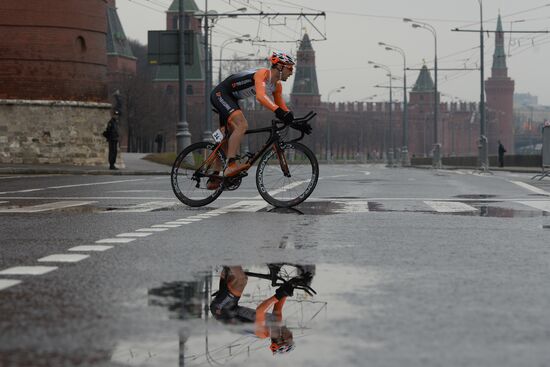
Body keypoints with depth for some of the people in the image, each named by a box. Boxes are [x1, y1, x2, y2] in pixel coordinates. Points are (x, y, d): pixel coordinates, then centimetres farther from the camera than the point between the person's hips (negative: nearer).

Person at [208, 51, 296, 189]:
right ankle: (231, 165, -39)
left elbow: (282, 107, 10)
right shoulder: (263, 74, -23)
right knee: (242, 125, -30)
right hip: (220, 94, -10)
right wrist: (278, 111, -54)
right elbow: (260, 96, -41)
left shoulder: (277, 85, 5)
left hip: (230, 99, 10)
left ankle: (213, 179, 21)